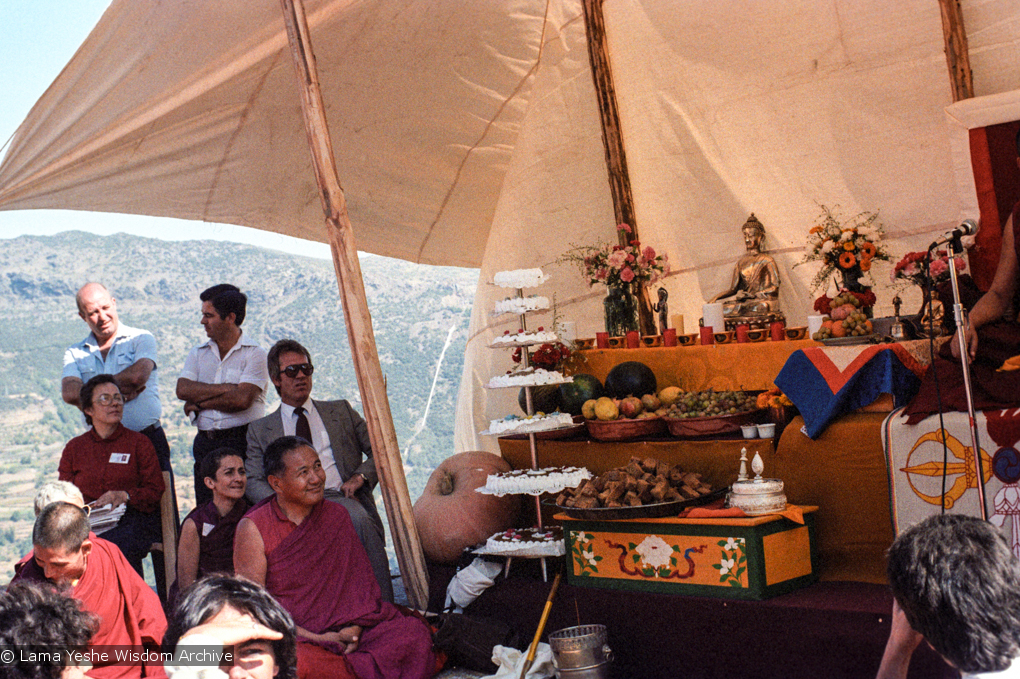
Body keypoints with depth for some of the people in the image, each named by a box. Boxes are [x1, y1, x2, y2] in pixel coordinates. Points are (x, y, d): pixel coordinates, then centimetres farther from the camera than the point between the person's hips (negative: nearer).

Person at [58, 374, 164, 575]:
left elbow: (155, 490, 8)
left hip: (134, 519, -1)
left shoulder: (139, 442, 14)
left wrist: (125, 496, -12)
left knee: (118, 544, -37)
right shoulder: (74, 448, 20)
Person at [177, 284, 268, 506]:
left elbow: (242, 399, -13)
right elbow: (183, 390, -1)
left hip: (242, 440, -5)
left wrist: (200, 403, -3)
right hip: (205, 442, 5)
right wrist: (226, 389, -8)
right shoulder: (198, 354, 16)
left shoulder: (255, 354, -1)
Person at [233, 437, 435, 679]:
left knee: (415, 633, -19)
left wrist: (354, 627, -10)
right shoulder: (253, 529, -4)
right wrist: (318, 639, -15)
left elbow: (359, 577, 10)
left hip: (343, 629, 4)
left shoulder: (337, 516, 10)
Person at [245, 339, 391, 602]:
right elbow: (253, 482, 10)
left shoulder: (340, 411, 24)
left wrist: (361, 475, -2)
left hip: (341, 497, 1)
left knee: (360, 518, -36)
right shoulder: (260, 430, 21)